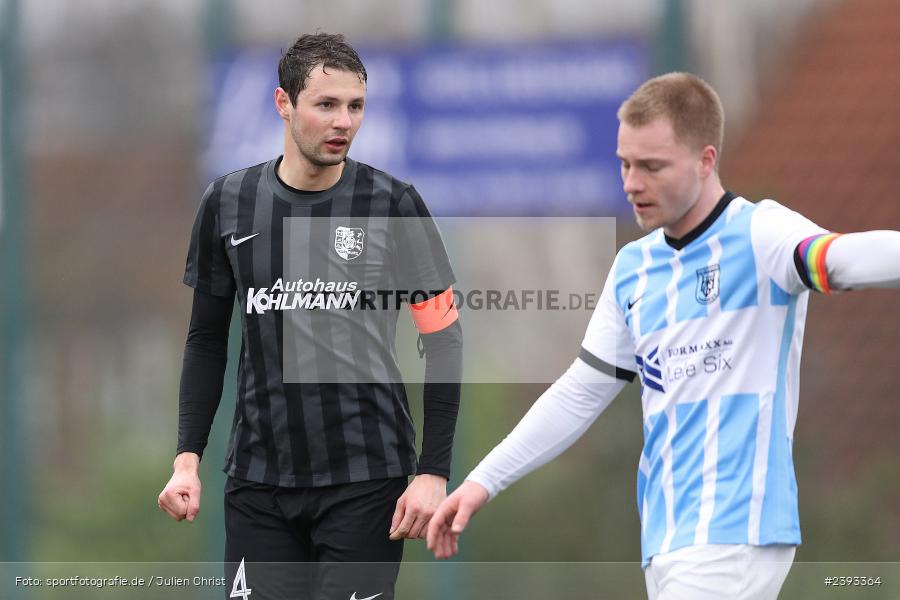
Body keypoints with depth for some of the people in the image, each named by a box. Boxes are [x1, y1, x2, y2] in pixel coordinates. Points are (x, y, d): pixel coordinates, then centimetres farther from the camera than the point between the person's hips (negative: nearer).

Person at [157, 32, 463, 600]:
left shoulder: (393, 203, -4)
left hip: (365, 479, -3)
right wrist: (187, 459, 4)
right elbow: (207, 340, 12)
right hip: (258, 480, 3)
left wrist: (434, 472, -8)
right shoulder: (228, 203, 4)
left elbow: (443, 337, -2)